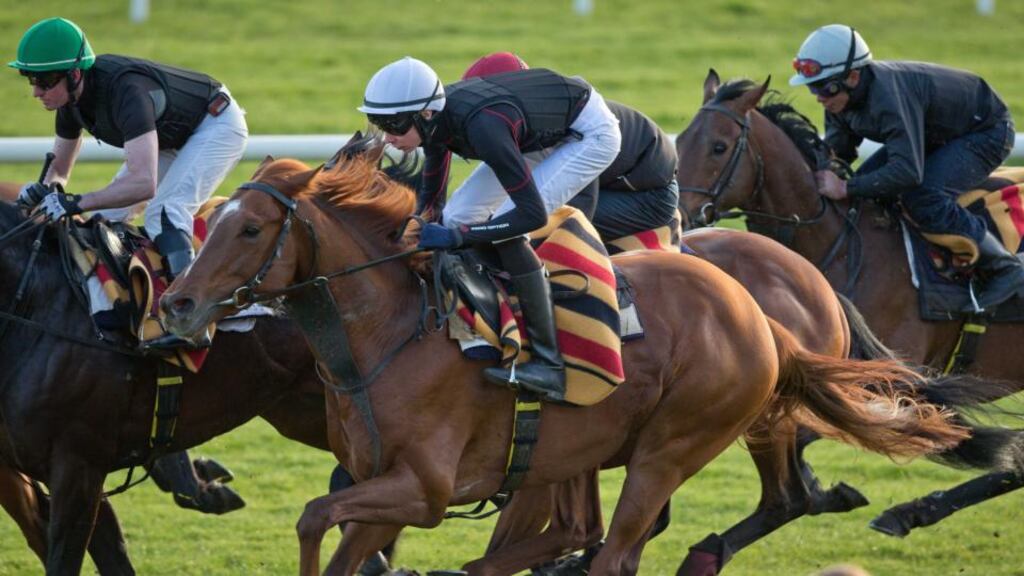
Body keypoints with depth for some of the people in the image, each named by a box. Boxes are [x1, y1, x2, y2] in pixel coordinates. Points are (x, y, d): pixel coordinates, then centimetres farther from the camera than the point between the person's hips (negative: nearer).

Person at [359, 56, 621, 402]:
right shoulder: (438, 117, -14)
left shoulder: (482, 126, -38)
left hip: (592, 133, -9)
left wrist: (456, 236, -38)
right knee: (459, 214, 1)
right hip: (548, 130, 9)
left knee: (505, 230, -22)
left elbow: (533, 214, -37)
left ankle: (549, 365, -20)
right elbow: (431, 197, 6)